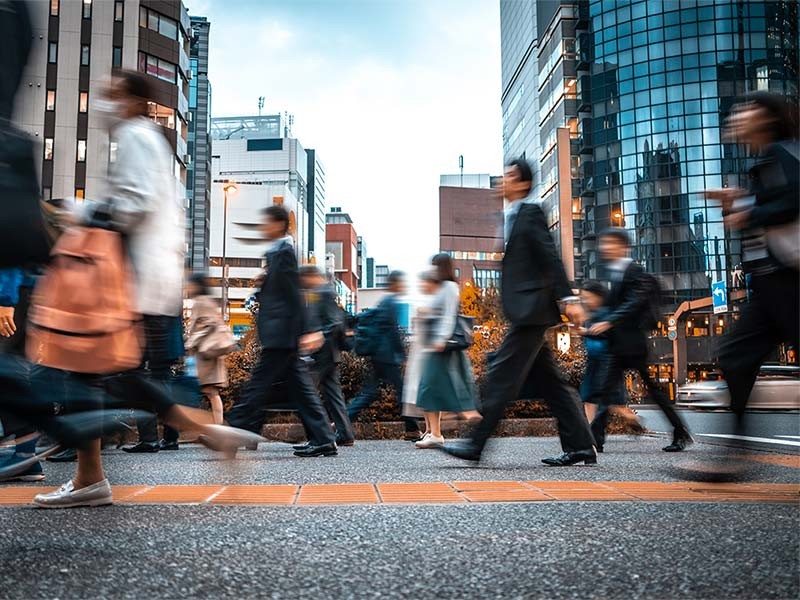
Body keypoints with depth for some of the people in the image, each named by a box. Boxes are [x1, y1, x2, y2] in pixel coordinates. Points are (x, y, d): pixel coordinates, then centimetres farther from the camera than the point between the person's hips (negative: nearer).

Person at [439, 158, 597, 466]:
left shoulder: (531, 212, -5)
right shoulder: (511, 217, 21)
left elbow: (550, 256, -13)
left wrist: (568, 298, -19)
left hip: (531, 309, -10)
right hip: (525, 312, 10)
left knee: (503, 373, -9)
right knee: (549, 381, 9)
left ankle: (476, 444, -6)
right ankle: (580, 446, 14)